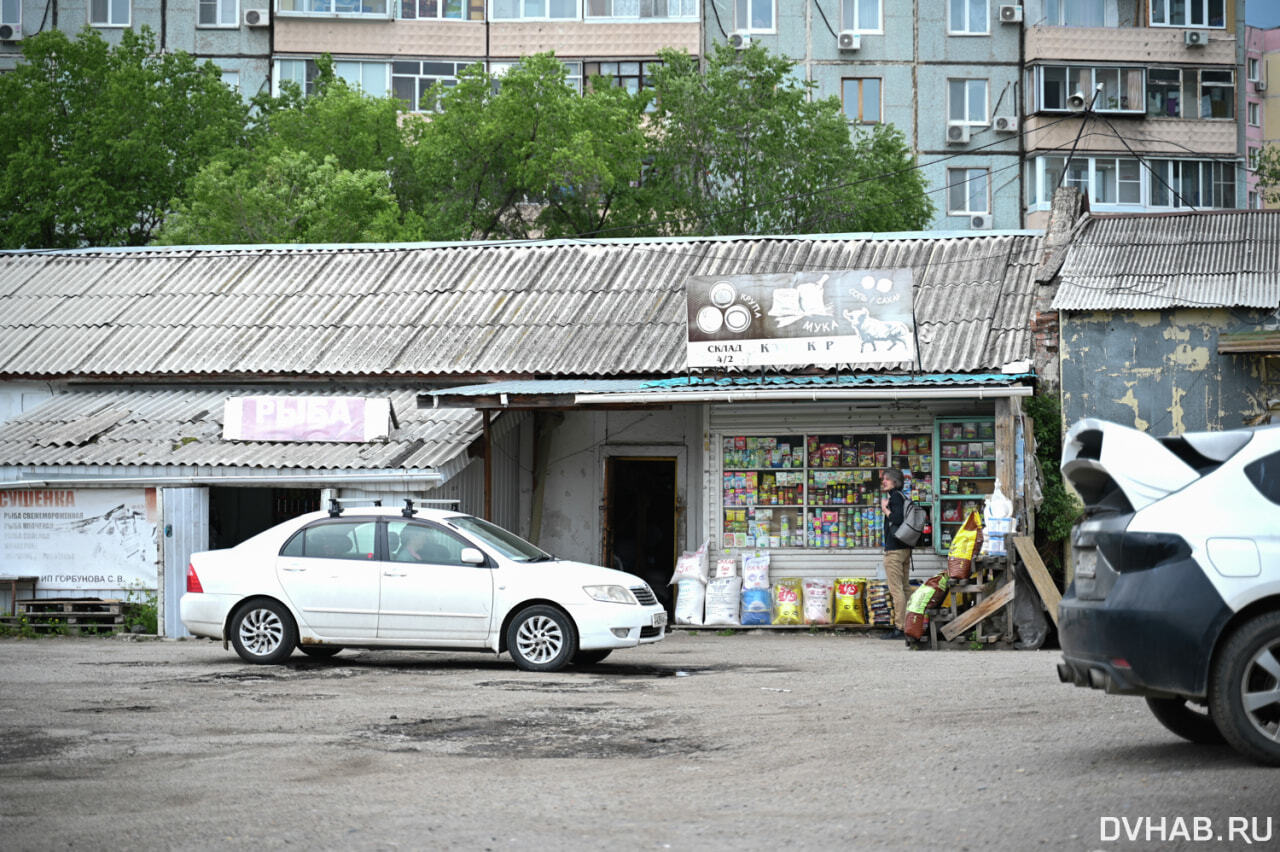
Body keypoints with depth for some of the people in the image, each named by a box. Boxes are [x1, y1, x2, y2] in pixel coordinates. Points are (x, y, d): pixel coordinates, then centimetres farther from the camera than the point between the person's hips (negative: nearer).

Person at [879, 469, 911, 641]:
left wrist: (885, 509, -9)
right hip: (905, 548, 10)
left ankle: (899, 628, -10)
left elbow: (897, 519, -21)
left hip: (894, 549, -10)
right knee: (905, 588, 11)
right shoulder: (903, 497, 16)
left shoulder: (895, 496, -10)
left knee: (896, 590, -9)